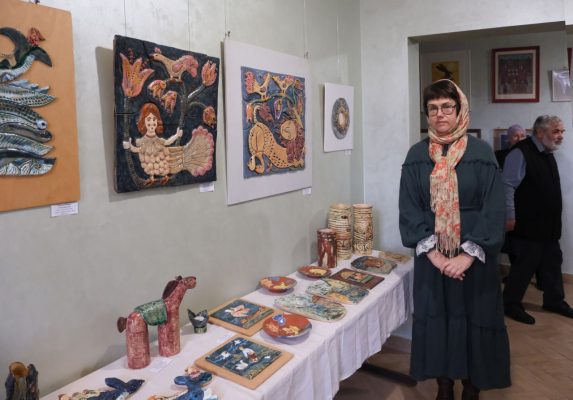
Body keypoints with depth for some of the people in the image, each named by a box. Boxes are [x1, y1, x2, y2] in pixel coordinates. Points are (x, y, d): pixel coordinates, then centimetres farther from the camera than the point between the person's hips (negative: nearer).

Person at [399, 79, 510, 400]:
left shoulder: (481, 153, -4)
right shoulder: (417, 156, 1)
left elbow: (494, 210, -8)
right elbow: (409, 209, -3)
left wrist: (468, 255, -16)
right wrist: (433, 253, -12)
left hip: (475, 256, -1)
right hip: (432, 256, 2)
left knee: (474, 319, 8)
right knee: (437, 318, 10)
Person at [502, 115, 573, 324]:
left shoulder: (548, 154, 13)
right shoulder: (521, 153, -16)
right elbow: (508, 186, -21)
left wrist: (555, 219, 20)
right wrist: (510, 216, -22)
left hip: (549, 224, 9)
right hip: (528, 224, -9)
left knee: (552, 262, 16)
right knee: (525, 264, -1)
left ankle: (554, 301, 33)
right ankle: (510, 305, 13)